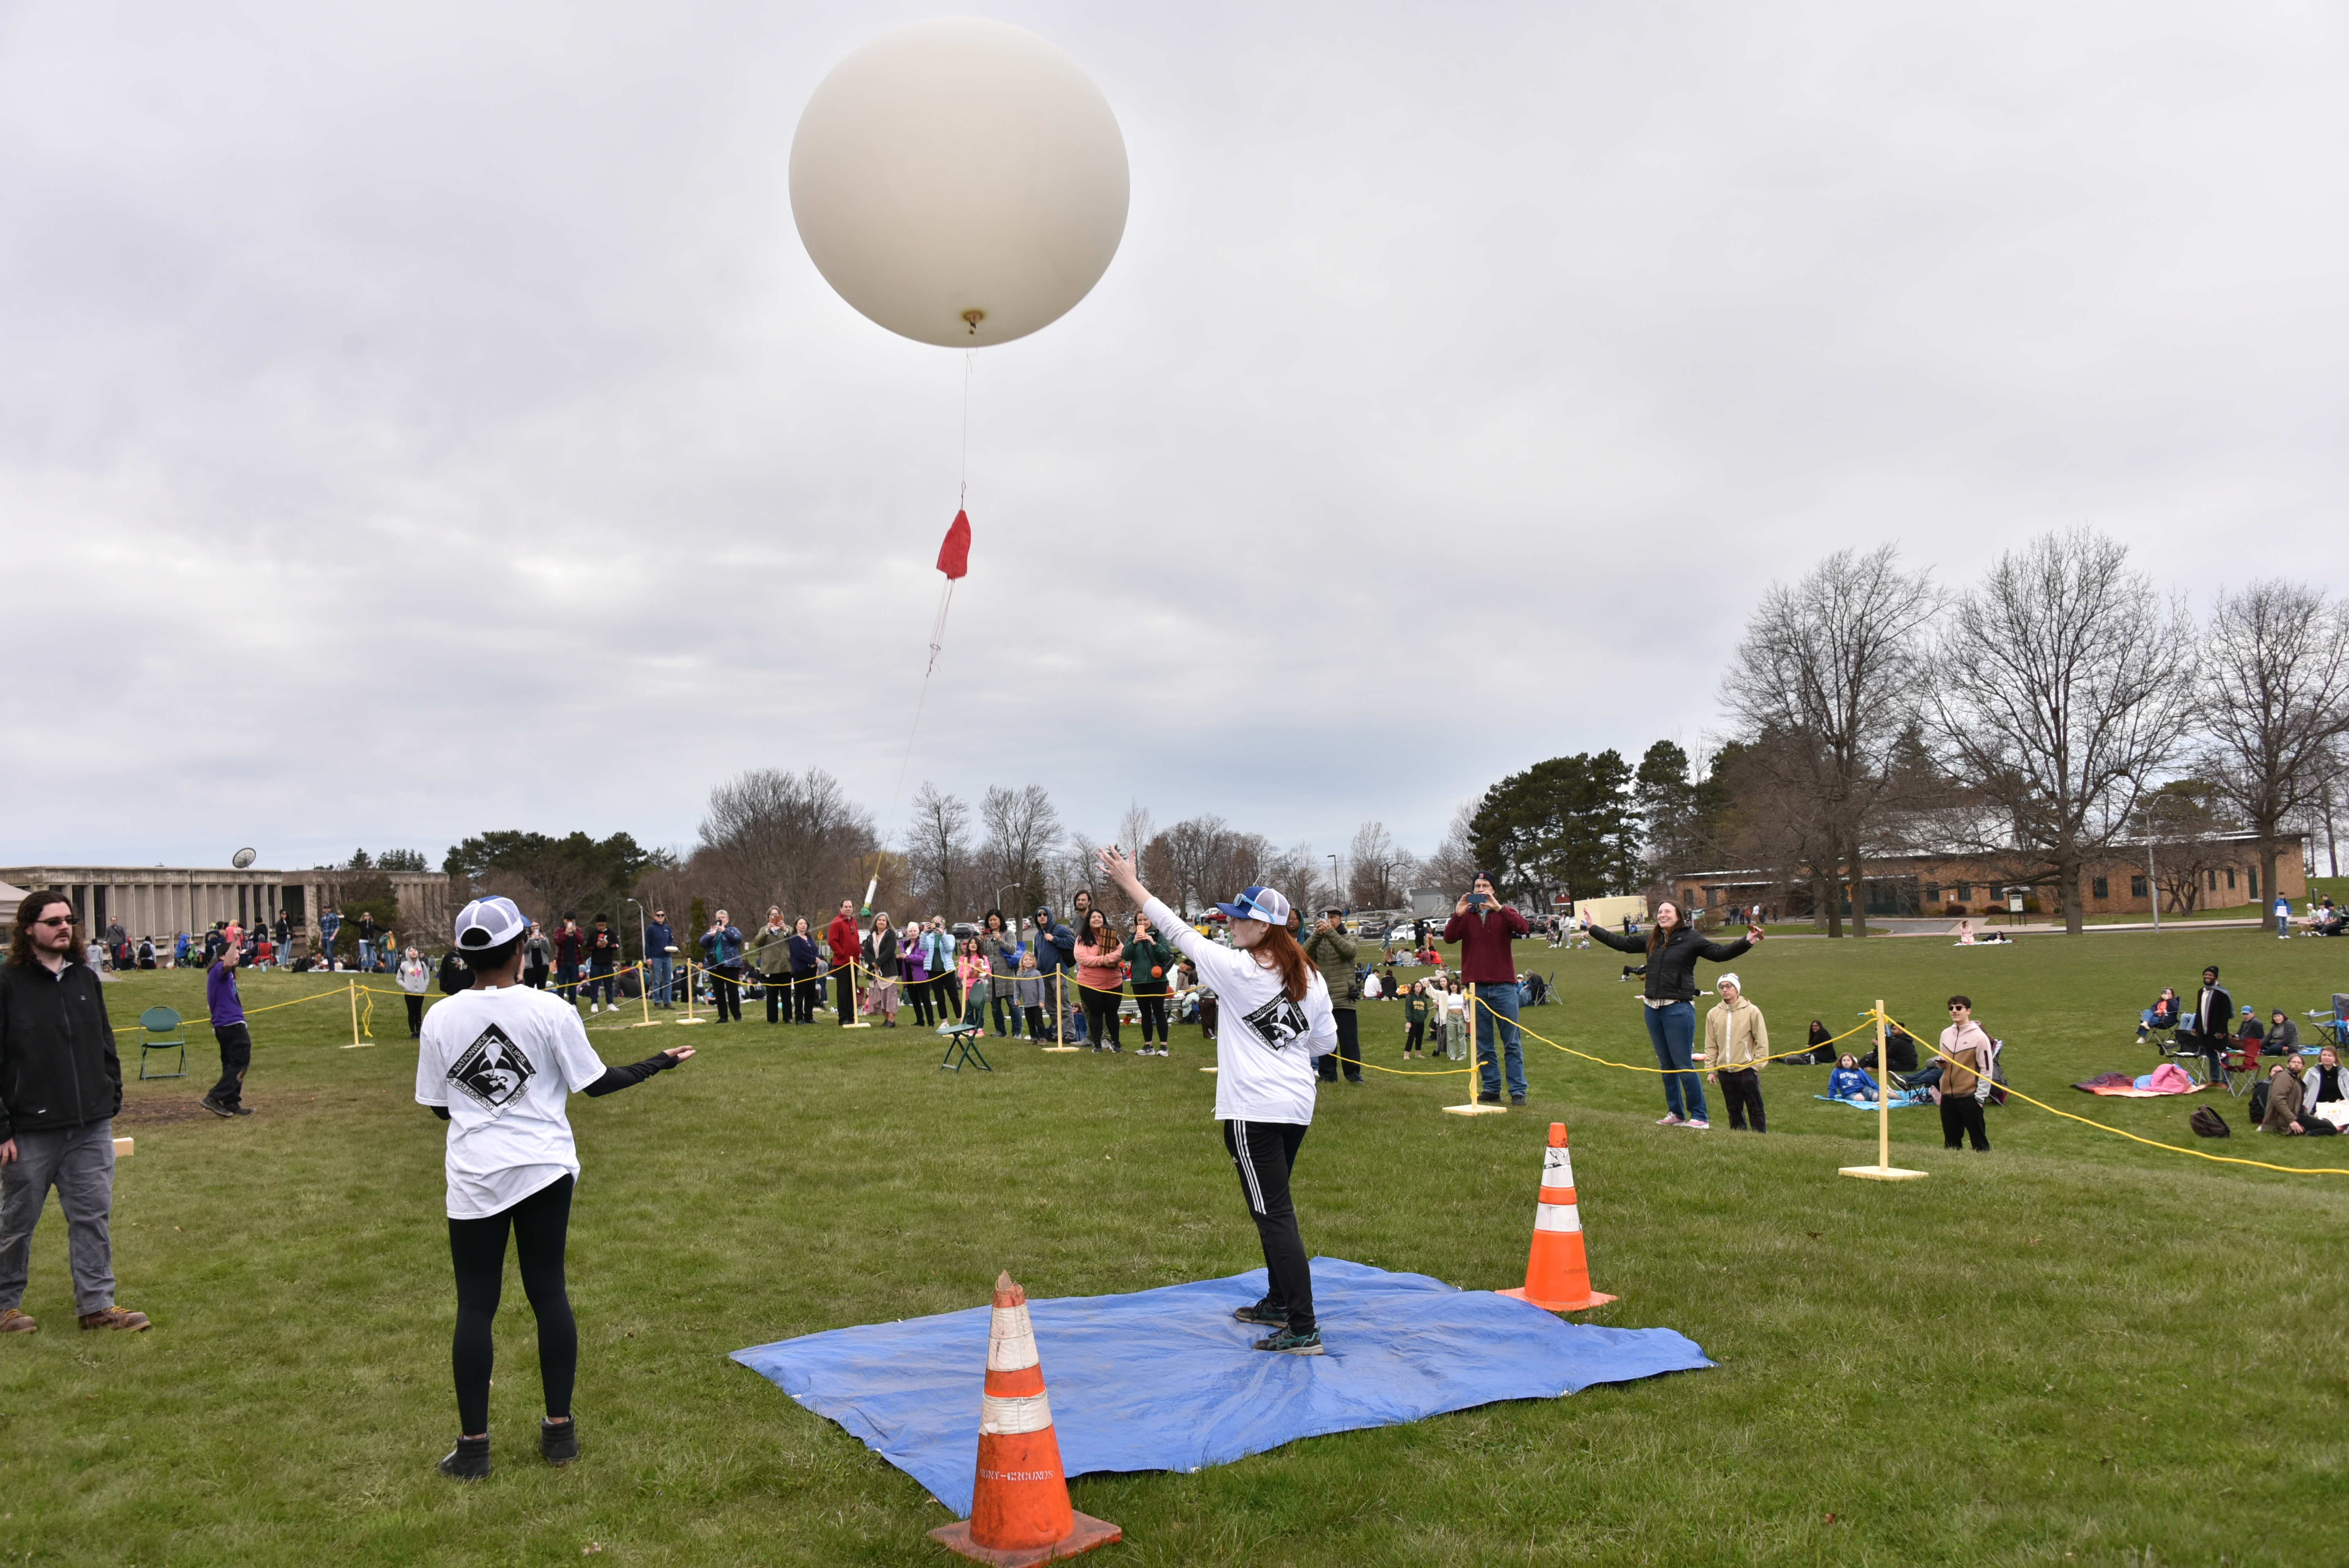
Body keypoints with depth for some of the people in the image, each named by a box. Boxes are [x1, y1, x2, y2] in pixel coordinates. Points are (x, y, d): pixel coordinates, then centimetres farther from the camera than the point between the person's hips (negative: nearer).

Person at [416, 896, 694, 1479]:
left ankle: (473, 1444, 11)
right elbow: (594, 1083, -3)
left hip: (475, 1178, 0)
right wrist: (660, 1063, 10)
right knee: (549, 1292, 10)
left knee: (476, 1304, 7)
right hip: (545, 1169, 0)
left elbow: (439, 1106, 4)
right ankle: (560, 1429, 17)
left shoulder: (440, 1019, -4)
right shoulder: (550, 1011, -9)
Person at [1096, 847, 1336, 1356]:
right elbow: (1326, 1041, 11)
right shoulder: (1311, 979, 4)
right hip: (1298, 1104, 8)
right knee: (1274, 1207, 22)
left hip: (1253, 1110, -8)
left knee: (1274, 1214, -5)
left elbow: (1181, 933, -6)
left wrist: (1131, 885, 1)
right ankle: (1279, 1304, 36)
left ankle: (1303, 1330, -5)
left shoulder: (1238, 969, -13)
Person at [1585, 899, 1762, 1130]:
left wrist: (1747, 942, -22)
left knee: (1683, 1065, -5)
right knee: (1666, 1065, 14)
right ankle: (1675, 1113, 25)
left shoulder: (1690, 939, -5)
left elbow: (1720, 953, -9)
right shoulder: (1651, 940, 11)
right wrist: (1593, 929, 24)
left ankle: (1699, 1118, 3)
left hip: (1679, 1009, -6)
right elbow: (1621, 943, 20)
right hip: (1653, 1008, 6)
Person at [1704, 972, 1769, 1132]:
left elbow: (1762, 1041, -1)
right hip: (1725, 1071, 4)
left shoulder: (1752, 1012, -3)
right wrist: (1711, 1069, 5)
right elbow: (1711, 1045, 9)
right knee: (1734, 1111, 10)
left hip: (1747, 1070, -4)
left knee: (1755, 1110, 0)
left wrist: (1758, 1065, -6)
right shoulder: (1713, 1014, 6)